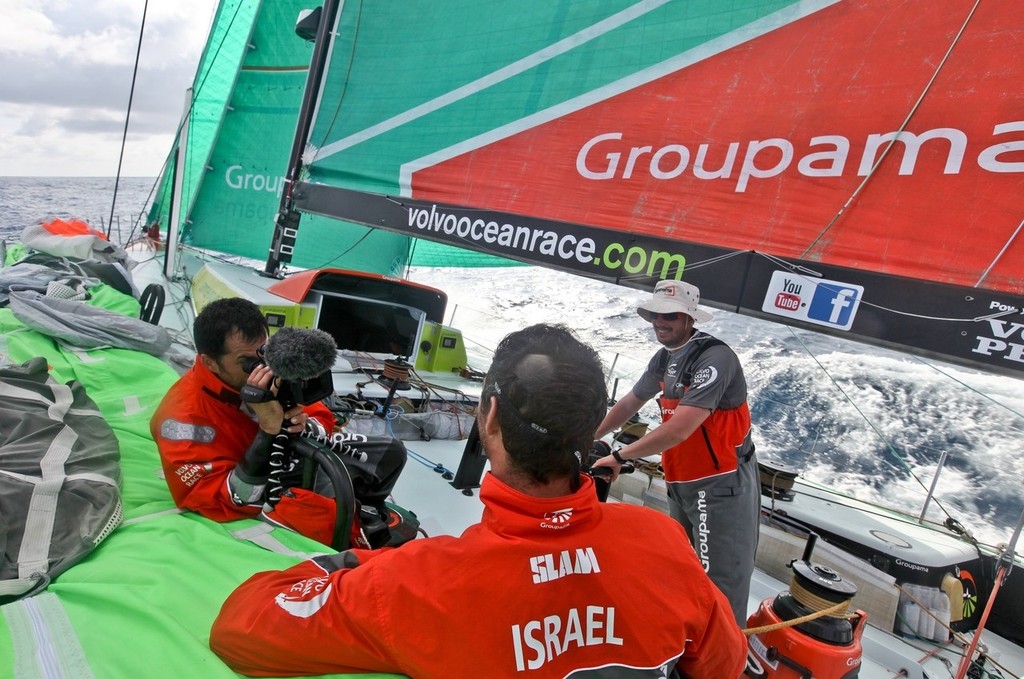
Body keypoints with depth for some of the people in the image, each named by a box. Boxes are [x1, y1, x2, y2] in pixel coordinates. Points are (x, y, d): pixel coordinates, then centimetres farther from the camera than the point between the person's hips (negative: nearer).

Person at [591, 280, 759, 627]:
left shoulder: (714, 357, -22)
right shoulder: (664, 358, 7)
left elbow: (679, 430, -28)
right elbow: (630, 403, 19)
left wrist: (619, 456, -20)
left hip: (722, 485, -9)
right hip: (681, 484, 9)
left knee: (720, 583, -5)